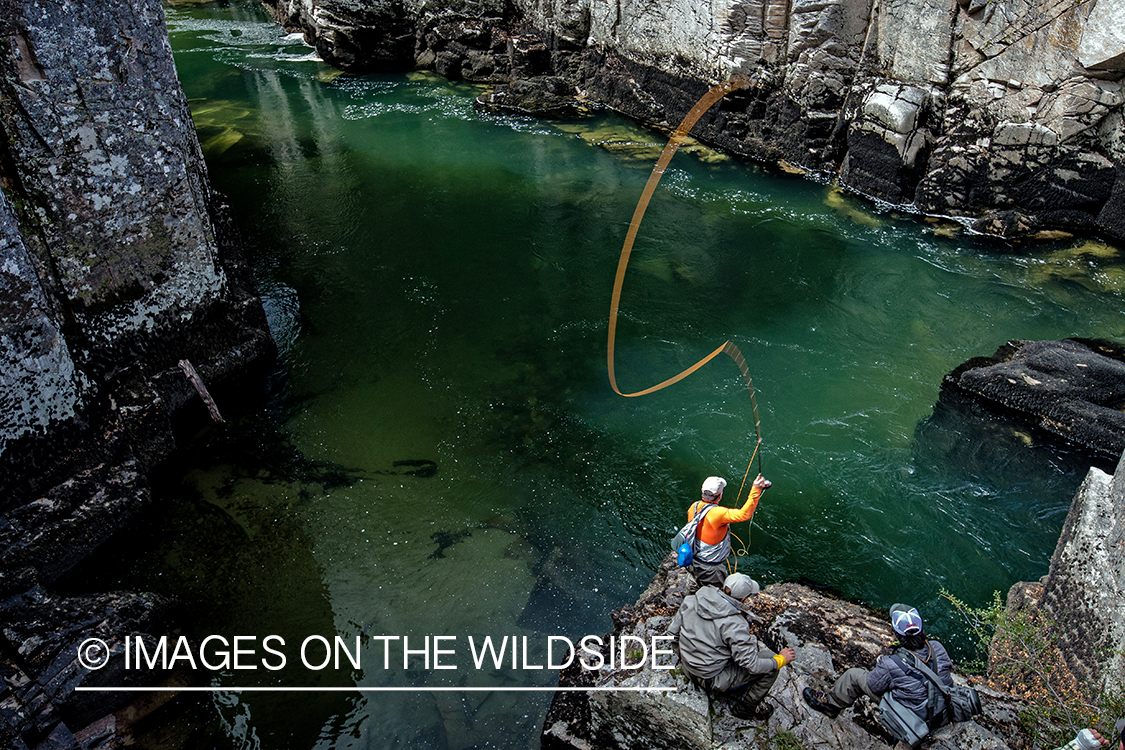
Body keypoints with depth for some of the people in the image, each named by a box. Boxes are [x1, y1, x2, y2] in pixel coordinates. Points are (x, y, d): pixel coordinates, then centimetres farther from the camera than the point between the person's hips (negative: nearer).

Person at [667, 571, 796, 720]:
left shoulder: (693, 600, -10)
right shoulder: (734, 624, -29)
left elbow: (673, 631, 1)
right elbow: (753, 666, -21)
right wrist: (781, 659, -4)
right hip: (711, 679, -7)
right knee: (770, 665, 0)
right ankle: (746, 708, 14)